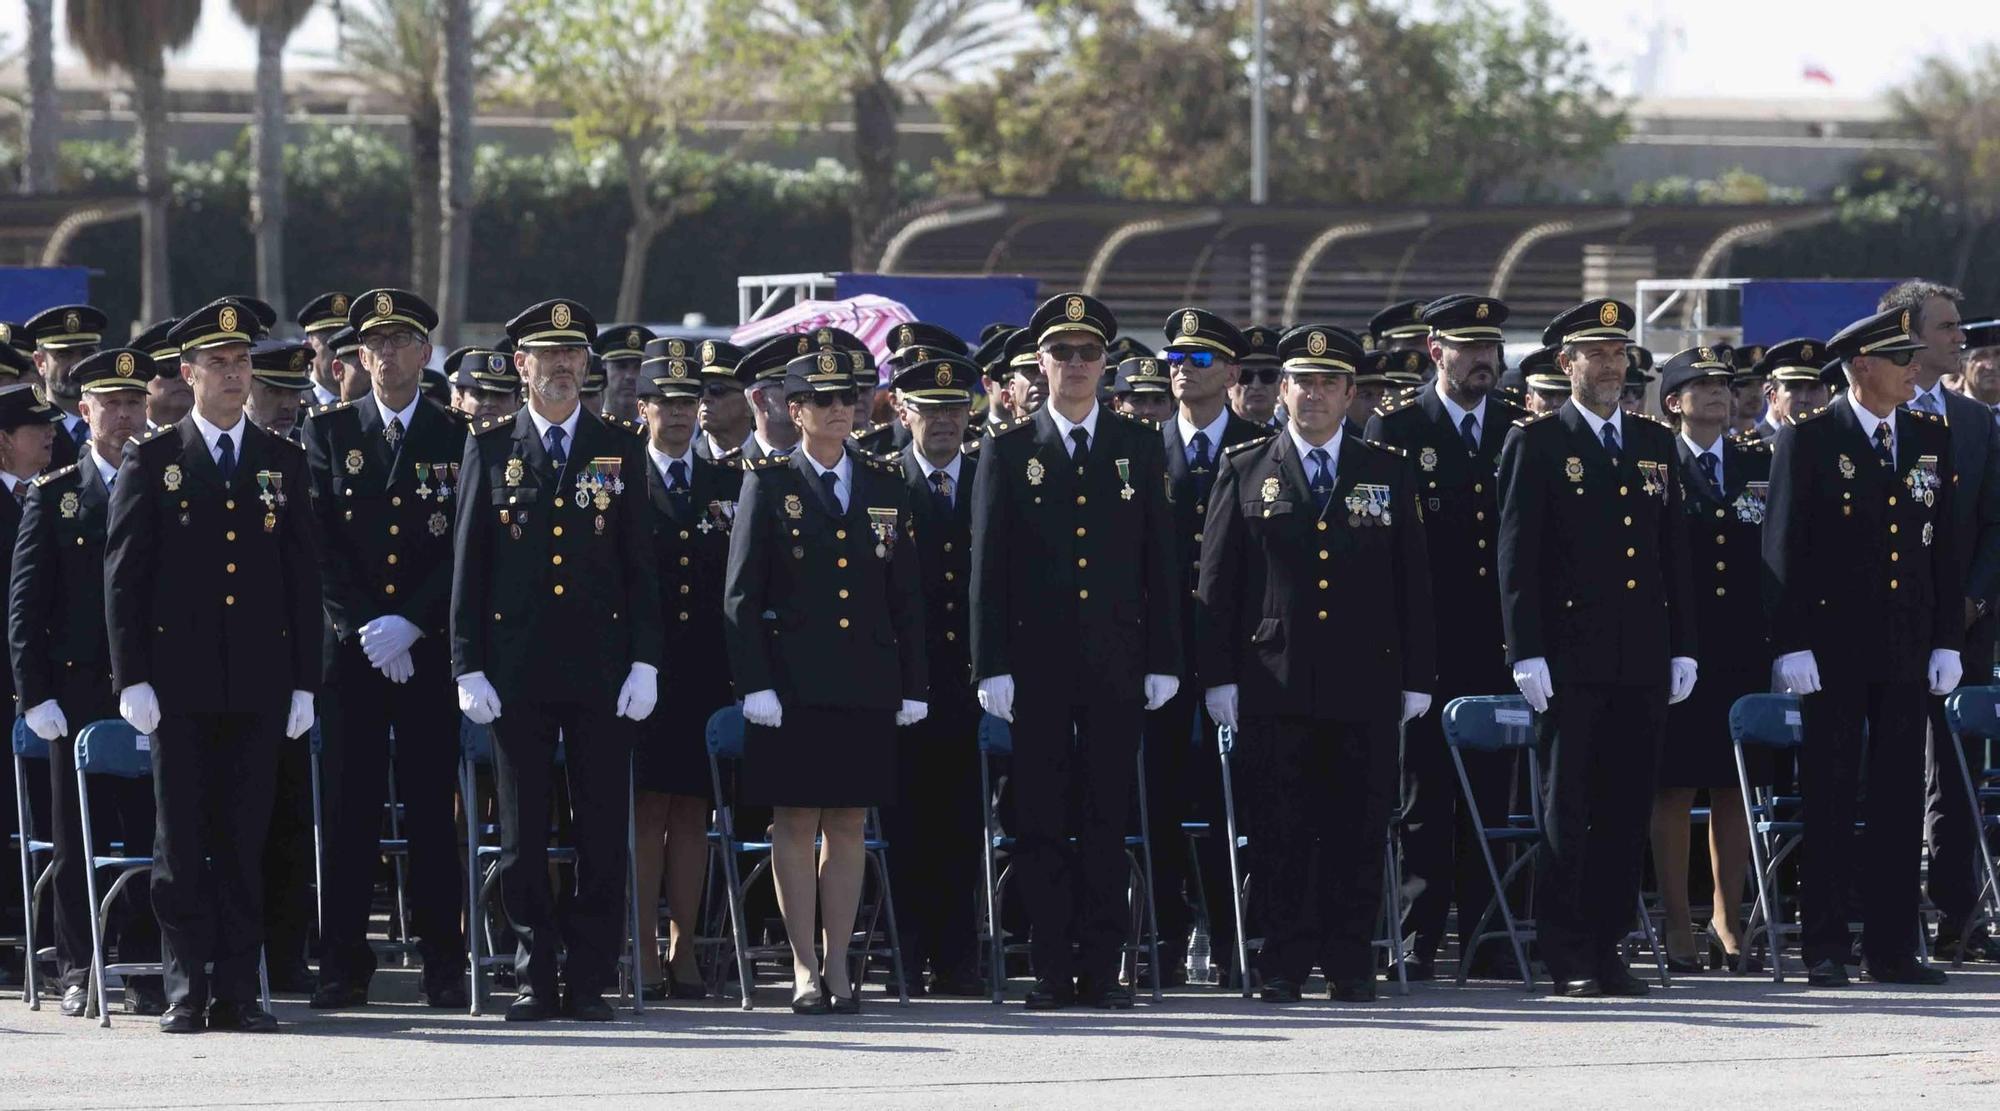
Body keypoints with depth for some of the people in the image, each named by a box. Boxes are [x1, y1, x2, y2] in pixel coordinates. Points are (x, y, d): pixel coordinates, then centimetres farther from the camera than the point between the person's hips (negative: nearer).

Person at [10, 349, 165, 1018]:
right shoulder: (53, 497, 5)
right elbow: (25, 605, 3)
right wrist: (36, 693, -5)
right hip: (77, 693, -1)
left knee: (150, 832, -1)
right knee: (77, 840, 3)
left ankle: (144, 970, 3)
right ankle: (80, 974, 9)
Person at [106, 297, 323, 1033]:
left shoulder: (283, 463, 11)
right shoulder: (151, 462, 4)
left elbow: (305, 578, 10)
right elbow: (123, 575, 1)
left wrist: (305, 682, 4)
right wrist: (132, 678, -7)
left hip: (258, 682, 2)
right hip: (178, 682, -2)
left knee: (244, 841, 2)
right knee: (181, 841, -1)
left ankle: (238, 992, 5)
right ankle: (186, 989, 2)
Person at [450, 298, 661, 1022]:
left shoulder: (620, 450, 8)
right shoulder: (490, 451, 6)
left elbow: (640, 564, 7)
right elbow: (468, 565, 5)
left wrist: (644, 662, -2)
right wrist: (469, 668, -2)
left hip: (602, 668, 0)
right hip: (517, 674, 0)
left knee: (602, 830, 0)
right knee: (523, 833, 2)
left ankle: (590, 982, 5)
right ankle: (535, 981, 8)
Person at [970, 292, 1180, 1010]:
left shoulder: (1140, 449, 9)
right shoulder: (1007, 452, 5)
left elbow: (1161, 561, 8)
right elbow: (989, 566, 2)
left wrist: (1163, 661, 2)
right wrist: (993, 667, -5)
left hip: (1117, 664, 1)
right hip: (1038, 663, -1)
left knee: (1108, 817, 2)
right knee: (1042, 819, 0)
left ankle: (1101, 969, 5)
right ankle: (1051, 970, 3)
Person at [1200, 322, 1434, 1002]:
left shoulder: (1389, 473, 10)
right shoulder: (1245, 472, 8)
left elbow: (1413, 583, 10)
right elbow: (1216, 581, 6)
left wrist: (1416, 678, 4)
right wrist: (1219, 675, -2)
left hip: (1365, 686, 1)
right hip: (1272, 685, -1)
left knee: (1358, 831, 1)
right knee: (1280, 832, -1)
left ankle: (1351, 966, 7)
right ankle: (1283, 965, 5)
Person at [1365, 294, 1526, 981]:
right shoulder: (1395, 430, 3)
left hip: (1499, 643, 3)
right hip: (1426, 645, -2)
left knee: (1490, 792, 4)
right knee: (1424, 795, -1)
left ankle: (1485, 942, 7)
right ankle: (1420, 941, 1)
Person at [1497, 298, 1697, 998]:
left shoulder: (1654, 444, 14)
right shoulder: (1535, 444, -1)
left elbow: (1674, 552, 16)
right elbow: (1516, 555, -5)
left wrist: (1682, 647, 10)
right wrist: (1526, 652, -12)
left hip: (1643, 662, 5)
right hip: (1572, 661, -5)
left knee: (1626, 809, 5)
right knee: (1568, 809, -1)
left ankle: (1607, 946, 11)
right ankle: (1567, 958, 2)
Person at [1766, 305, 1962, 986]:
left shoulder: (1931, 439, 10)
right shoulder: (1809, 441, -3)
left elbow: (1945, 546, 12)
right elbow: (1784, 548, -5)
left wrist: (1947, 642, 6)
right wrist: (1790, 645, -11)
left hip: (1906, 649, 4)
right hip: (1834, 645, -4)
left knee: (1899, 801, 5)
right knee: (1830, 802, -1)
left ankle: (1891, 948, 9)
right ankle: (1825, 949, 3)